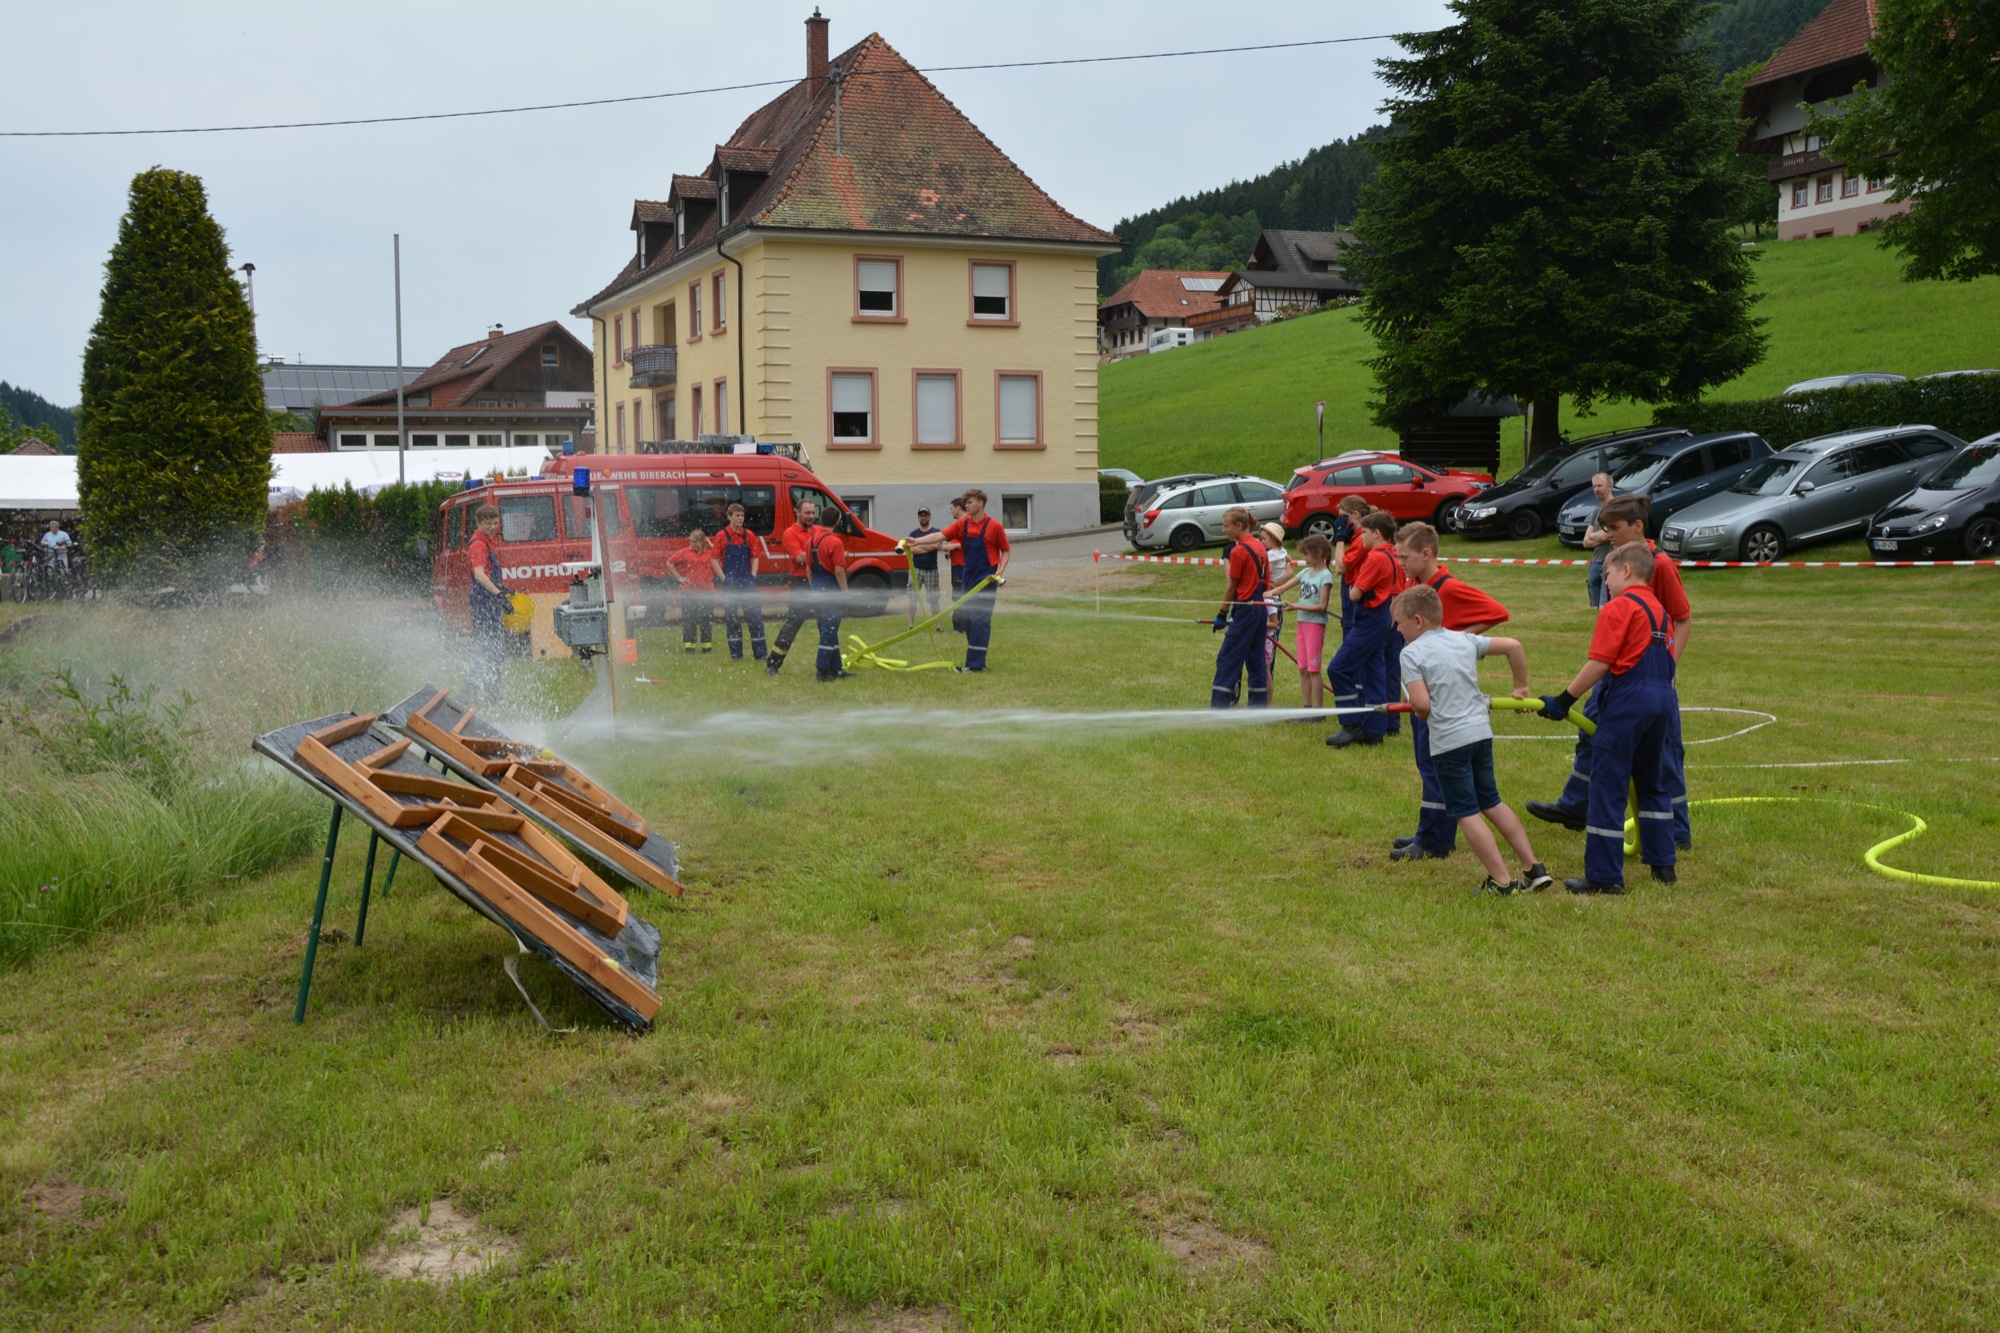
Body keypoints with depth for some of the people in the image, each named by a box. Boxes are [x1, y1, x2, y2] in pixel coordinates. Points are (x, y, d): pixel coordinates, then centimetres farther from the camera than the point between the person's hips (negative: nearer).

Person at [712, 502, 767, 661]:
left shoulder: (748, 535, 5)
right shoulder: (722, 536, -2)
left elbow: (755, 557, 10)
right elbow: (714, 560, -2)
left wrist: (752, 577, -2)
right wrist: (724, 579, -10)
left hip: (747, 581, 2)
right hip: (730, 583, -2)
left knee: (755, 615, -1)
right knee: (731, 618, 3)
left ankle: (760, 652, 4)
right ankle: (735, 654, 10)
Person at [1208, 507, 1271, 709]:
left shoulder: (1238, 550, -14)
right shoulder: (1259, 547, 10)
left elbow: (1231, 586, -9)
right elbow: (1266, 582, 15)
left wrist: (1222, 615, -1)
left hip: (1245, 609, -9)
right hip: (1261, 608, 9)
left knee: (1227, 659, -5)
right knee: (1256, 659, 12)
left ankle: (1218, 709, -6)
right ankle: (1260, 708, 15)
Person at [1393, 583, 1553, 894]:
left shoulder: (1412, 653, -9)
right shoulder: (1465, 640, 9)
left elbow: (1421, 703, -19)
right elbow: (1513, 646, 8)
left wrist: (1424, 716, 5)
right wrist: (1521, 688, 19)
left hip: (1448, 741, -7)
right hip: (1481, 731, 7)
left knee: (1467, 813, 3)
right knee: (1491, 802, 19)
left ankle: (1502, 882, 2)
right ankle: (1534, 869, 18)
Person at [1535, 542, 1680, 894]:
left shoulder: (1618, 608, -9)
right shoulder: (1660, 610, 17)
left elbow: (1599, 664, -16)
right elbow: (1665, 663, 17)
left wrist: (1563, 700, -12)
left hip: (1626, 701, -9)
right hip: (1663, 698, 9)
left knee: (1608, 788, -3)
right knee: (1652, 783, 20)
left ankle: (1604, 876, -1)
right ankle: (1662, 865, 24)